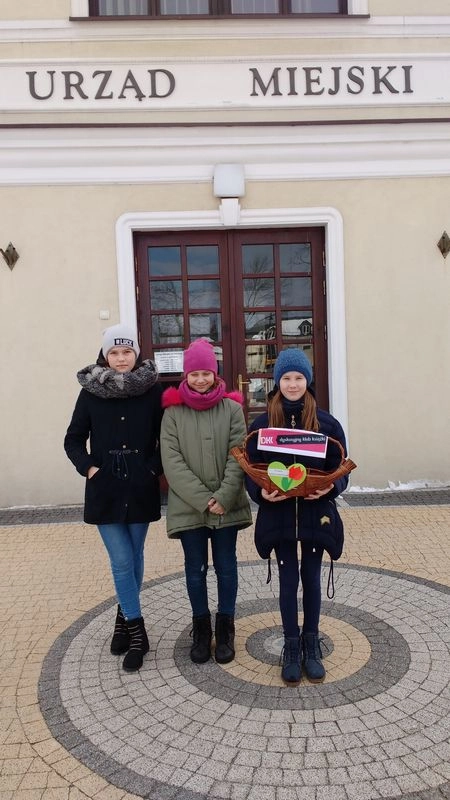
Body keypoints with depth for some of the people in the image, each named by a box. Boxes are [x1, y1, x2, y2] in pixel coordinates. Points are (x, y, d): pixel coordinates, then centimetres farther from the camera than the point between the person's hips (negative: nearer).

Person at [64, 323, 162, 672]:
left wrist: (156, 468, -9)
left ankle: (125, 618, 37)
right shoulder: (91, 392, -1)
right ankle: (137, 633, 15)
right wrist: (88, 467, -8)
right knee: (121, 562, 0)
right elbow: (73, 439, 6)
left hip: (141, 490, 0)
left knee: (134, 558, 14)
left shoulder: (152, 390, -3)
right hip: (105, 490, 0)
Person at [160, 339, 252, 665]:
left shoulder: (231, 408, -2)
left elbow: (238, 456, -6)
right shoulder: (173, 412, -2)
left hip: (228, 506, 0)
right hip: (188, 507, 0)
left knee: (226, 567, 12)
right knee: (195, 569, 12)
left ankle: (225, 630, 29)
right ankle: (201, 630, 30)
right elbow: (172, 463, -9)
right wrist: (204, 499, -16)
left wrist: (223, 498, -17)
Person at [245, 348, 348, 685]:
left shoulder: (326, 423, -4)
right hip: (279, 515, 0)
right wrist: (261, 492, -20)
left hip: (315, 513, 0)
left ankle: (311, 645, 31)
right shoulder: (262, 424, -4)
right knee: (288, 580, 9)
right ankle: (292, 648, 26)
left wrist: (330, 488, -20)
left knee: (311, 578, 13)